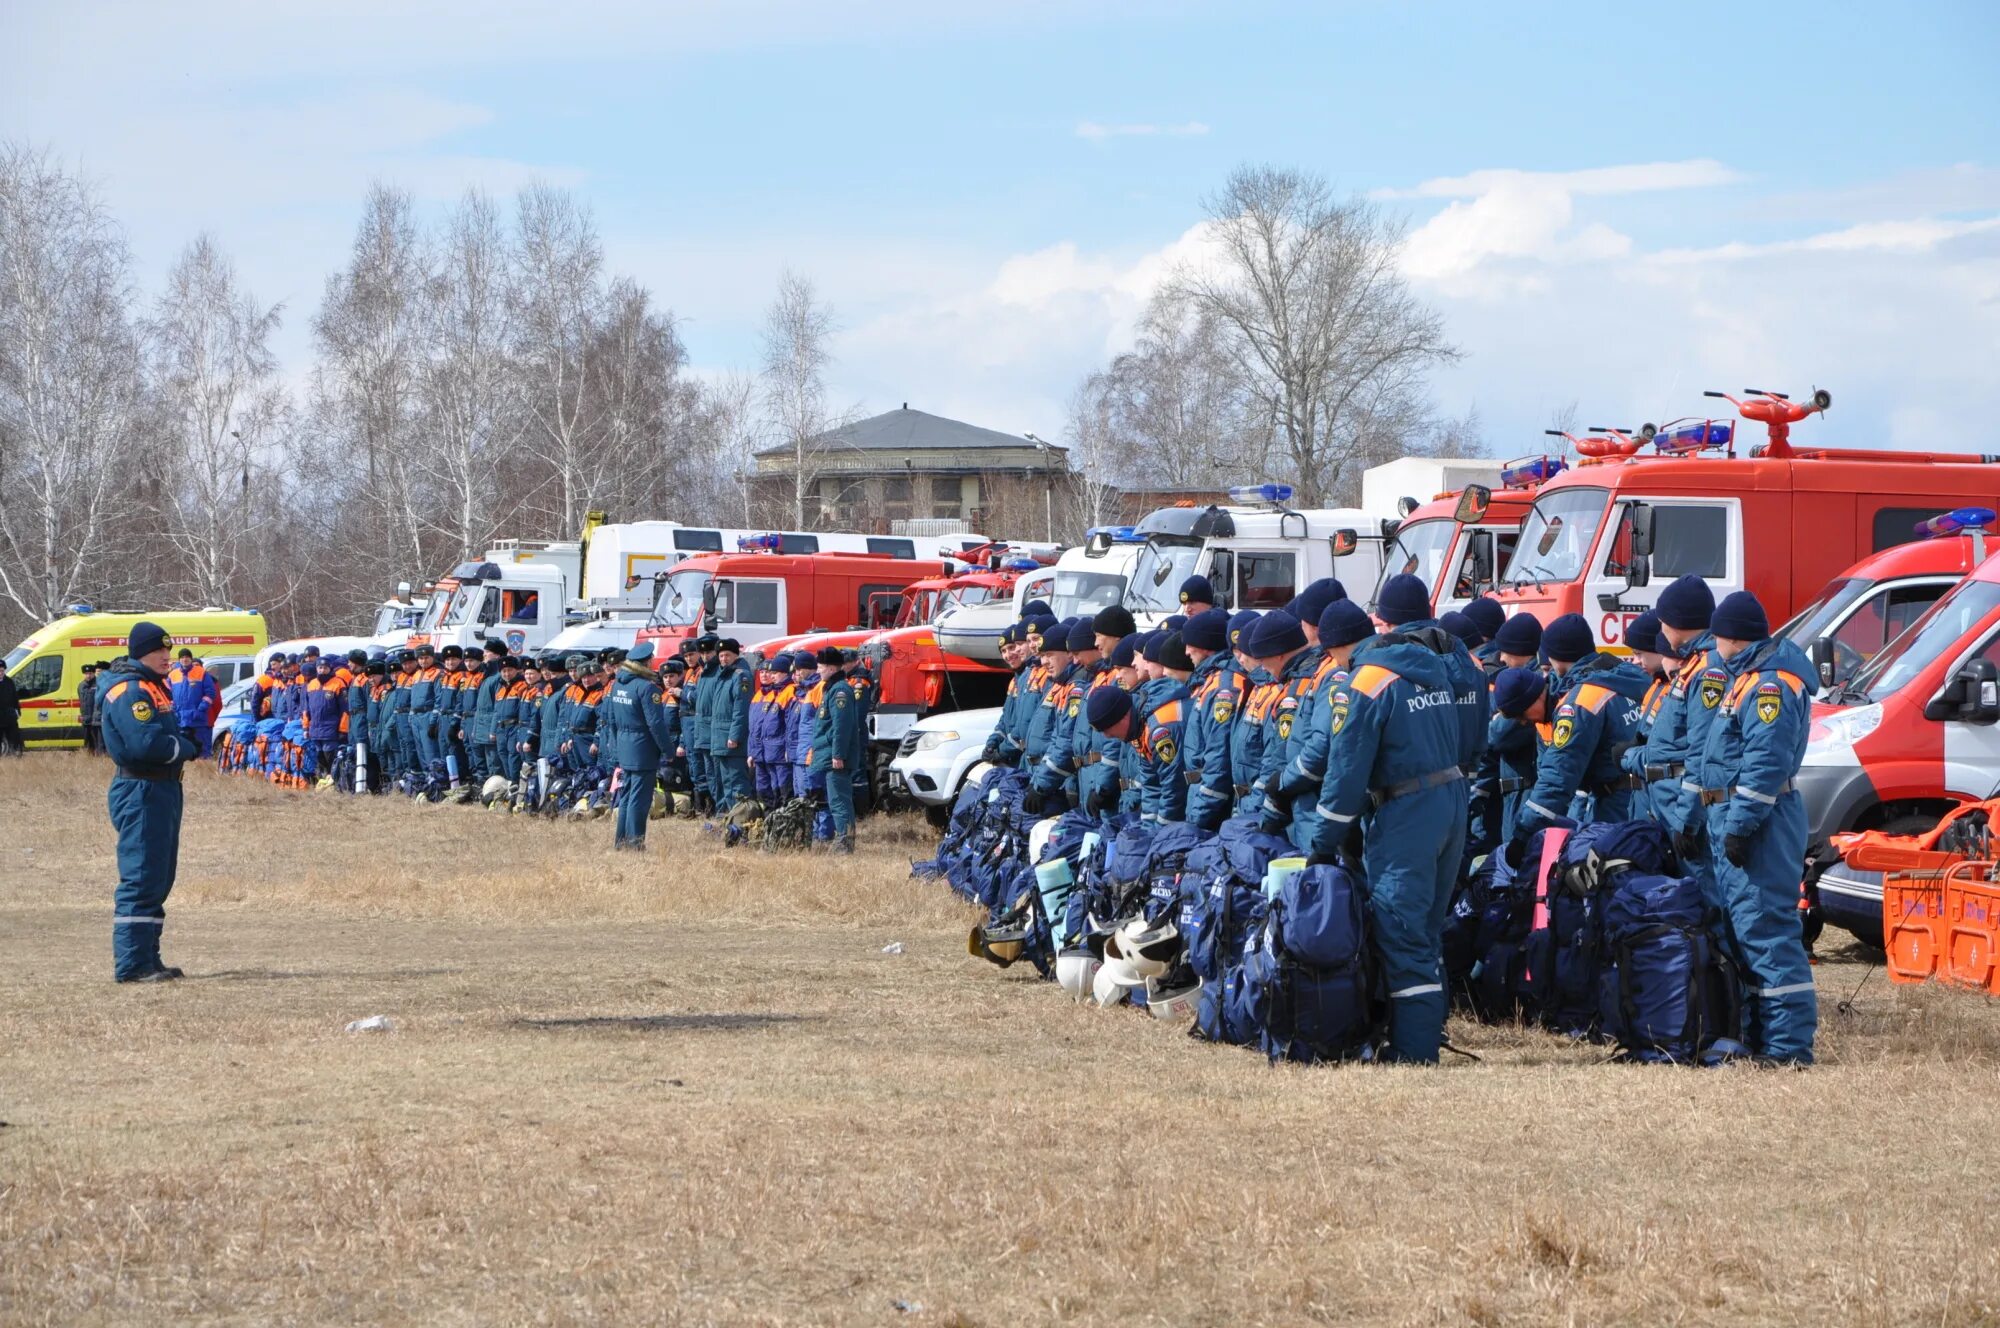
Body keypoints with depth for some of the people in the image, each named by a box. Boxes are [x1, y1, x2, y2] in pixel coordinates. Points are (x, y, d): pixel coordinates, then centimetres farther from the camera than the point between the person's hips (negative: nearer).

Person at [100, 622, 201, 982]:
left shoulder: (155, 687, 19)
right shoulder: (129, 690, -15)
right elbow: (145, 743, -26)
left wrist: (185, 743, -2)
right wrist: (186, 748, -12)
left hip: (165, 788, 11)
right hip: (141, 791, -11)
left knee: (160, 879, 15)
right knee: (142, 878, -11)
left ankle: (148, 959, 21)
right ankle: (131, 963, -11)